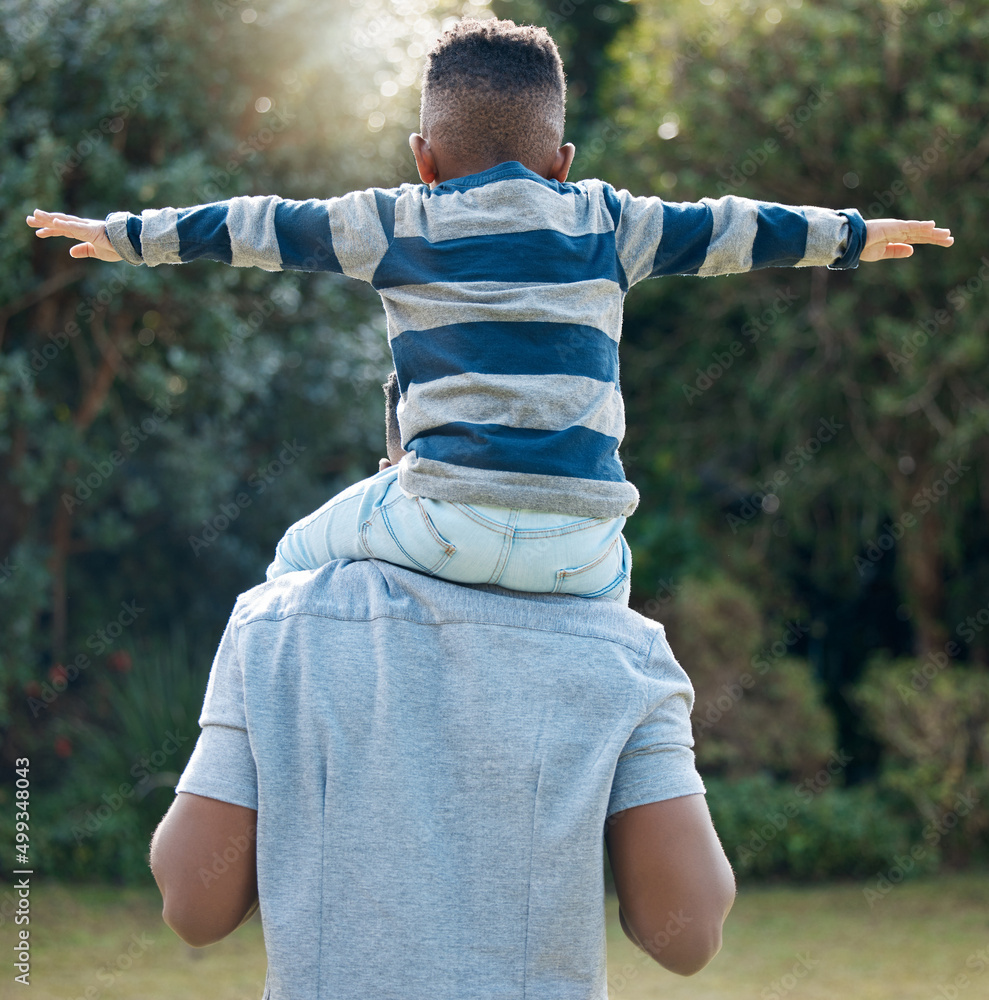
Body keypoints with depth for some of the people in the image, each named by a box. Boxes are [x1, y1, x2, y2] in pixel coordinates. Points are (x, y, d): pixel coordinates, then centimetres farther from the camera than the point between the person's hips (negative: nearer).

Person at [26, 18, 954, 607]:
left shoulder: (397, 222, 11)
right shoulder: (604, 220, 15)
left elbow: (260, 228, 18)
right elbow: (721, 231, 26)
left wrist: (128, 235, 31)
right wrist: (853, 234, 41)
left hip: (450, 517, -2)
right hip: (579, 542, 3)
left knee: (300, 561, 21)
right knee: (608, 577, 36)